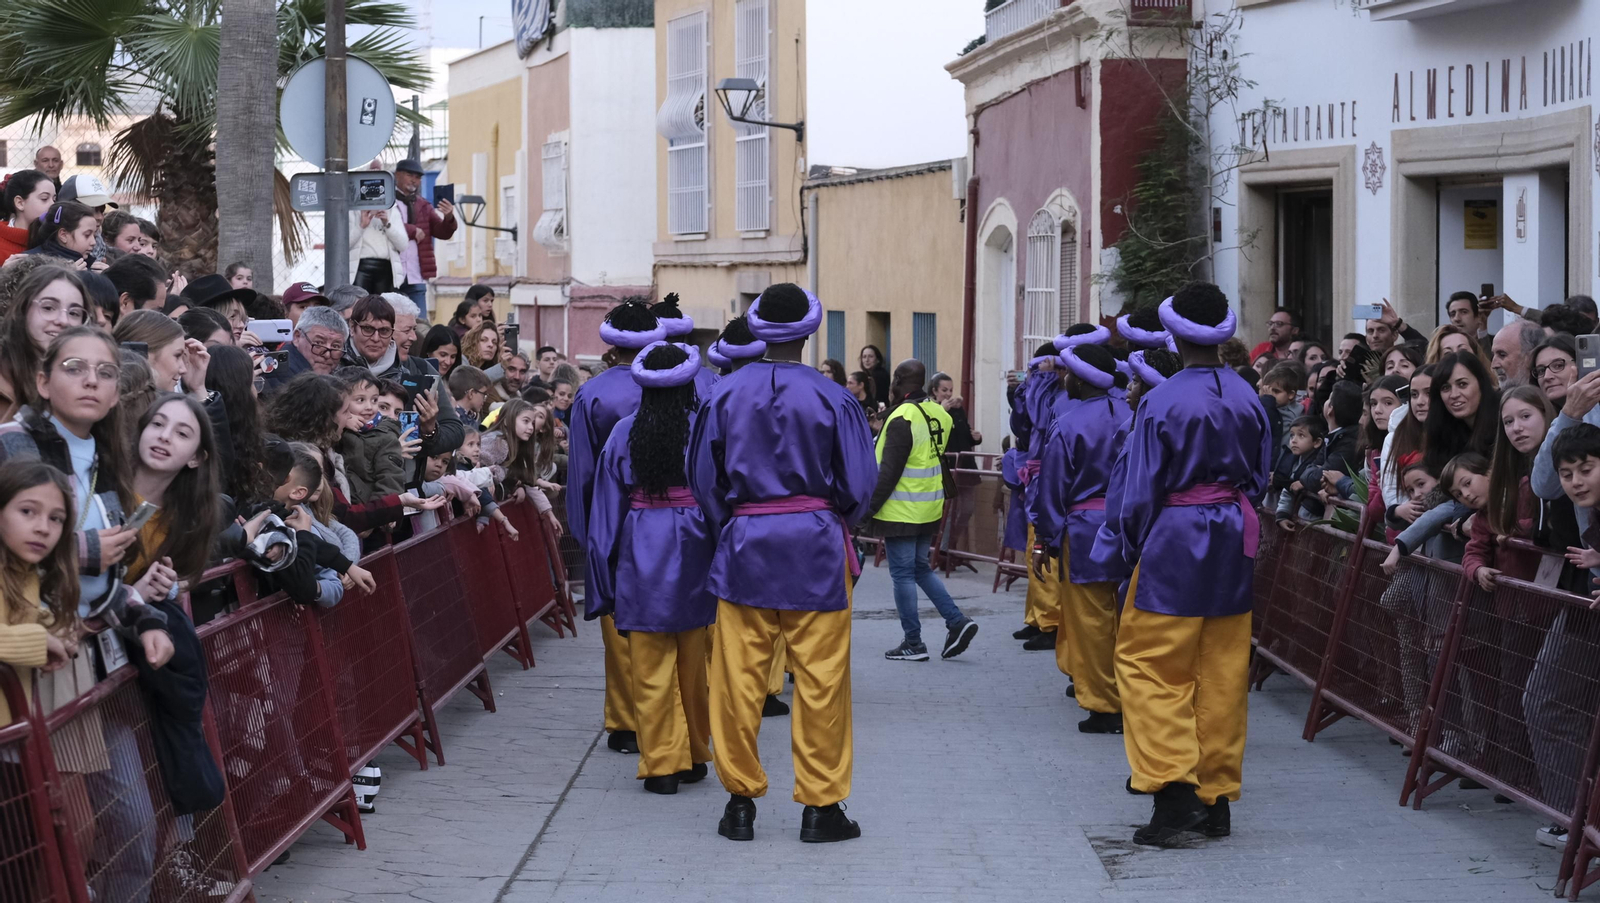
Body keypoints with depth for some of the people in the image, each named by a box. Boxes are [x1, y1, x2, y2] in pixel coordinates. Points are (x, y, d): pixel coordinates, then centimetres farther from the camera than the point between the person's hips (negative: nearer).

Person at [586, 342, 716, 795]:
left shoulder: (625, 433, 0)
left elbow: (608, 504, 2)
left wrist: (605, 575, 9)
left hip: (641, 555, 0)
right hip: (694, 551, 0)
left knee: (651, 668, 3)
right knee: (694, 664, 12)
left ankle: (662, 762, 0)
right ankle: (695, 756, 22)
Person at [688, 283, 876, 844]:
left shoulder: (725, 395, -2)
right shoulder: (832, 399, -8)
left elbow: (704, 478, 4)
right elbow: (859, 485, -4)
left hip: (744, 545, 2)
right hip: (816, 547, -2)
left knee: (739, 678, 7)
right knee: (820, 680, 4)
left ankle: (740, 801, 12)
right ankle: (820, 806, 7)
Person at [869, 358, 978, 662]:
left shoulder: (902, 419, -18)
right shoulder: (939, 414, 7)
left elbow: (889, 470, -18)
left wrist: (871, 506, -13)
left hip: (901, 511, -8)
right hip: (931, 509, 8)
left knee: (902, 573, 1)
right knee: (921, 567, 20)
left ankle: (913, 643, 4)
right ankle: (957, 622, 10)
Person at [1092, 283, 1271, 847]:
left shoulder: (1162, 403, -14)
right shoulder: (1247, 400, 3)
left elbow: (1138, 488, -9)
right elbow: (1259, 478, 12)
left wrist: (1126, 550, 3)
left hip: (1174, 543, -6)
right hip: (1233, 545, 6)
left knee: (1149, 664, 0)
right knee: (1222, 673, 10)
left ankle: (1175, 789, -13)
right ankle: (1216, 796, 14)